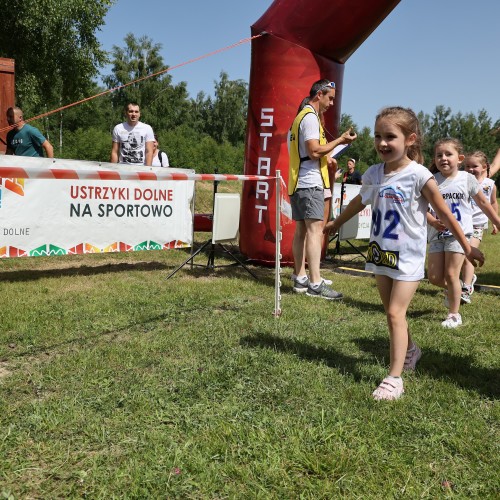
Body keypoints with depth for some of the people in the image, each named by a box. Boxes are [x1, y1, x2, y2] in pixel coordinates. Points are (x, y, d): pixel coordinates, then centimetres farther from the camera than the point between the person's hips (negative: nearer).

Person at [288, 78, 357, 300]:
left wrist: (326, 157, 22)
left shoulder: (302, 115, 22)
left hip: (299, 182, 11)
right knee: (315, 229, -14)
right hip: (310, 182, -11)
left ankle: (300, 279, 12)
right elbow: (314, 151, -19)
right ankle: (315, 284, -16)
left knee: (301, 229, 9)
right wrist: (340, 140, -12)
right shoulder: (310, 117, -10)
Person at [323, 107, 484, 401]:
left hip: (408, 256, -5)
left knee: (396, 313, -10)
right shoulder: (374, 174, 0)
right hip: (381, 253, 6)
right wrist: (336, 223, 32)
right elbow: (360, 202, 20)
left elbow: (444, 213, -8)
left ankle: (395, 378, -5)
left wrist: (467, 246, -3)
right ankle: (410, 351, 41)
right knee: (393, 313, 16)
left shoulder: (419, 175, -15)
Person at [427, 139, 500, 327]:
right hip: (437, 234, 2)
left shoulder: (467, 179, -3)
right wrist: (433, 221, -24)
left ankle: (454, 314, 11)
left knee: (451, 274, -5)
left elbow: (483, 203, 7)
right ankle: (451, 289, 37)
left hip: (458, 233, -2)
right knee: (434, 277, 3)